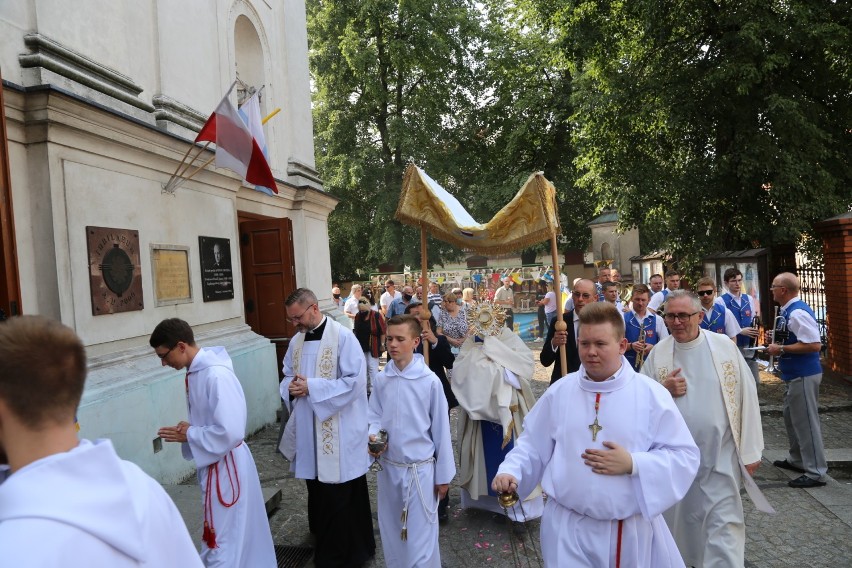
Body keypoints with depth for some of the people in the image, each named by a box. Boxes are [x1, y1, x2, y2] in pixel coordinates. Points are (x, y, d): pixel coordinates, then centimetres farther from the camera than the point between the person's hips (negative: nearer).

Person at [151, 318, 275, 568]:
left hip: (226, 466, -9)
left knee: (223, 540, 5)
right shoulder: (196, 371, 3)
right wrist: (188, 429, -4)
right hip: (212, 463, 9)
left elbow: (231, 432, -29)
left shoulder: (217, 375, -26)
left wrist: (189, 435, -17)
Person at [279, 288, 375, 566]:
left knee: (340, 495, 3)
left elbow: (355, 380, -19)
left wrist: (311, 387, -20)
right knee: (317, 489, 18)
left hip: (338, 431, -6)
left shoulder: (343, 337, -14)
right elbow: (288, 376, 17)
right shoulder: (296, 341, 8)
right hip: (308, 428, 7)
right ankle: (325, 544, 37)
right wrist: (291, 386, -8)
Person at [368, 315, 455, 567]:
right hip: (388, 467, 4)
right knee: (391, 532, 20)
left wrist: (443, 474, -3)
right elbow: (374, 416, 7)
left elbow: (440, 429, -8)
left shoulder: (430, 381, -14)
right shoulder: (381, 380, -4)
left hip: (420, 469, -4)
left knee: (420, 535, 7)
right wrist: (372, 435, -17)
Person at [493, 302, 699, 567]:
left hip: (633, 527, 0)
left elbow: (685, 456, -6)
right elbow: (533, 445, 5)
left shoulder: (652, 394, -7)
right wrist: (510, 472, -12)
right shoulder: (559, 392, -1)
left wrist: (633, 464, -19)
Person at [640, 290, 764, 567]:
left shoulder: (725, 346, -7)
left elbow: (746, 397, -5)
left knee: (723, 523, -1)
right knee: (682, 518, 18)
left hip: (721, 455, -2)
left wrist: (751, 450, -4)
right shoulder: (657, 353, -2)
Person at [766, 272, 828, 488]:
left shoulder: (798, 312, -22)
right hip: (794, 375, 11)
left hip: (804, 376, -11)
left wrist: (782, 349, -22)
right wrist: (777, 345, 7)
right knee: (791, 418, 22)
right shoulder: (788, 311, 9)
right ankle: (797, 460, 37)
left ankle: (816, 473, 9)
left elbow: (814, 345, -28)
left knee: (806, 422, -2)